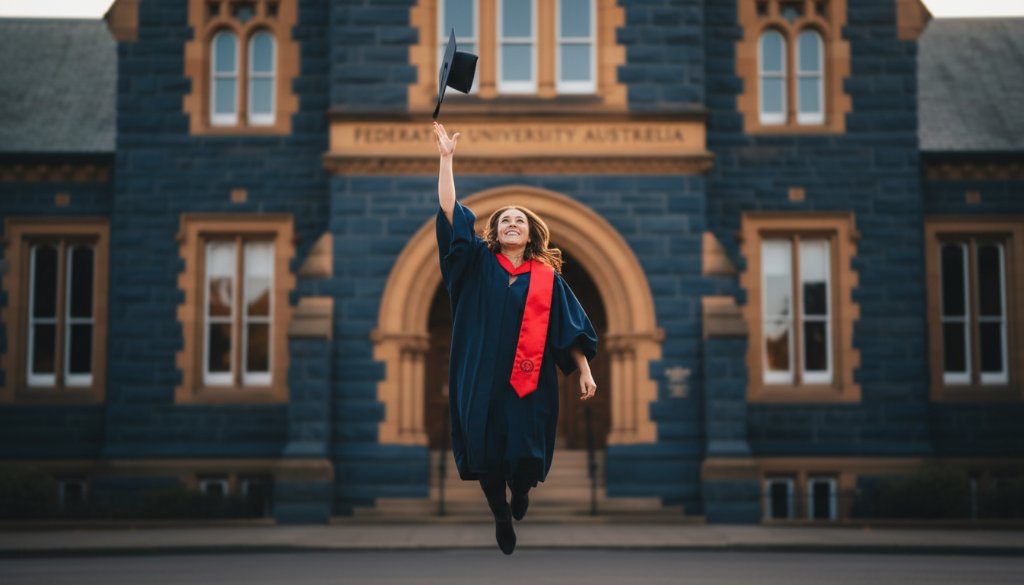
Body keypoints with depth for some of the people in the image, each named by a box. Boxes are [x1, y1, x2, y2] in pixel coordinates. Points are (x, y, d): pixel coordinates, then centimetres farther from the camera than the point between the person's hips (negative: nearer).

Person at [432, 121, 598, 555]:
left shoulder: (547, 276, 8)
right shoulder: (478, 264, 6)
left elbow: (570, 328, 6)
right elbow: (450, 214, -2)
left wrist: (585, 371, -4)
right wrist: (446, 158, -7)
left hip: (530, 379, 0)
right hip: (483, 377, 0)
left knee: (525, 451, -3)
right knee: (485, 449, 3)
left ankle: (521, 489, 32)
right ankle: (500, 514, 27)